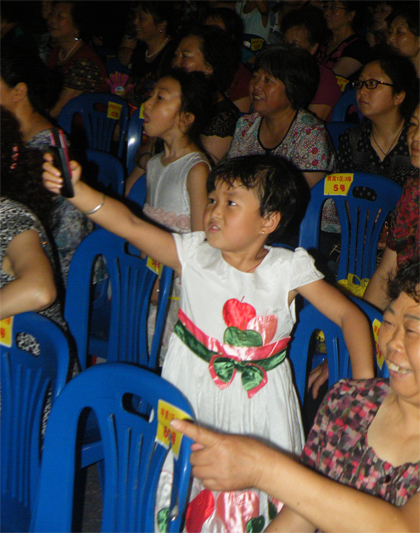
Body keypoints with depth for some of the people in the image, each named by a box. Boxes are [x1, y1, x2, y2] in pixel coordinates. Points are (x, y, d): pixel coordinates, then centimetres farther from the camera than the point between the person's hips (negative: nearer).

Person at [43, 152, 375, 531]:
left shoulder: (289, 270, -7)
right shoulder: (194, 255, -5)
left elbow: (350, 315, -5)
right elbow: (130, 224, -14)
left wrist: (364, 387, -14)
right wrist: (75, 188, -26)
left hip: (259, 401, -1)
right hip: (192, 394, 1)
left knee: (253, 502, 5)